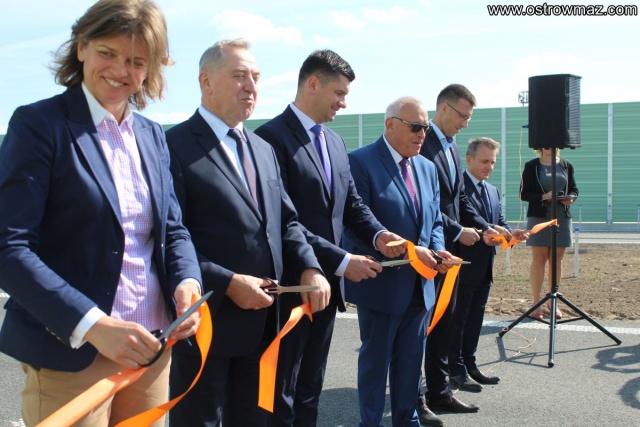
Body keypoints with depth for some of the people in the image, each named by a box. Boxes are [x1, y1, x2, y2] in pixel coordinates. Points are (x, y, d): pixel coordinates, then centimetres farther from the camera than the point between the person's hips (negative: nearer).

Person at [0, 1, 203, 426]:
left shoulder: (153, 136, 10)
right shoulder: (39, 124, -9)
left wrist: (187, 282, -10)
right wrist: (93, 324, -25)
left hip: (152, 347, 6)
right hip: (71, 354, -6)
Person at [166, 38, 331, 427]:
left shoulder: (264, 150, 15)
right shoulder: (176, 146, -12)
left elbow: (286, 221, 14)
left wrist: (309, 268, -3)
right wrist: (227, 283, -21)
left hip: (262, 320, 7)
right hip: (206, 321, -7)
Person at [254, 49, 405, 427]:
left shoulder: (335, 142, 12)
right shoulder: (272, 137, -15)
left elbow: (352, 205, 15)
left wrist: (378, 235, -6)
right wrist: (341, 261, -20)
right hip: (290, 286, -8)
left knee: (310, 388, 18)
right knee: (281, 392, 7)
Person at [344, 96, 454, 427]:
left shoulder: (427, 168, 11)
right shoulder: (360, 162, -13)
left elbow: (435, 220, 15)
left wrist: (437, 250, -6)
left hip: (420, 284, 7)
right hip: (382, 282, -7)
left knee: (411, 359, 17)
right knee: (376, 359, 8)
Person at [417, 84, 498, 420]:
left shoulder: (453, 149, 14)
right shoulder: (422, 144, -15)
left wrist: (484, 227, 4)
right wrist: (458, 232, -16)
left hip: (449, 251, 9)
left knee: (444, 323, 14)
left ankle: (439, 392, 25)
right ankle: (411, 399, 13)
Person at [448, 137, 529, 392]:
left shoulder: (492, 191, 18)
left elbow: (500, 222, 15)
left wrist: (509, 233, -7)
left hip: (485, 268, 9)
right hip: (463, 264, -9)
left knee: (475, 319, 16)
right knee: (458, 318, 1)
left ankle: (469, 365, 26)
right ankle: (456, 371, 9)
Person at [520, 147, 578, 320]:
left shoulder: (566, 165, 9)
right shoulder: (531, 166, 0)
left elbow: (574, 188, 13)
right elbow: (523, 194, -3)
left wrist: (571, 198, -9)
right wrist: (543, 197, -19)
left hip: (562, 218, 3)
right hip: (539, 217, -3)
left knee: (556, 260, 8)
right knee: (538, 260, 0)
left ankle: (552, 301, 18)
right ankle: (536, 303, 5)